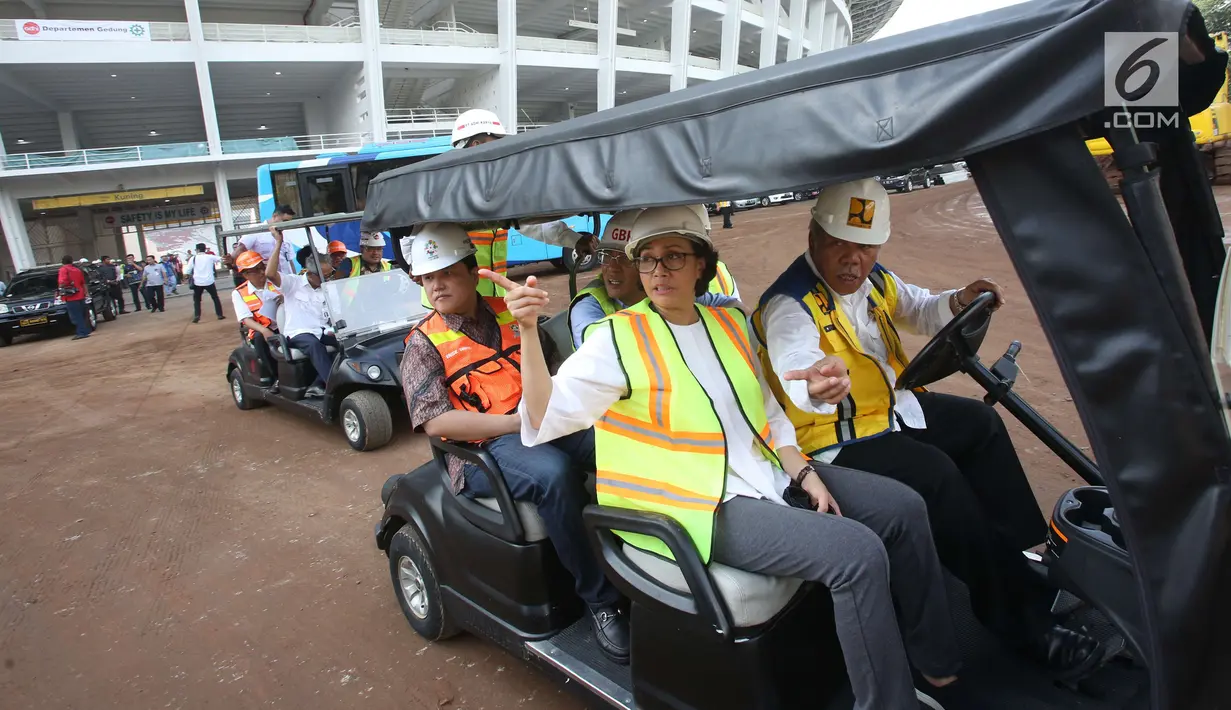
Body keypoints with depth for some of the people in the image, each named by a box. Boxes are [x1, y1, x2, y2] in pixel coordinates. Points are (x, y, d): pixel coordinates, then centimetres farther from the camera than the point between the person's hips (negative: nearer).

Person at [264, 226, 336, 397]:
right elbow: (270, 273, -19)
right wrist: (278, 242, -18)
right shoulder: (293, 282, -1)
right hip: (299, 333, -4)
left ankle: (318, 384, -26)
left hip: (322, 331, 4)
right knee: (314, 345, -38)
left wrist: (333, 330, -8)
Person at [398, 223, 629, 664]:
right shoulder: (424, 342, 6)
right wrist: (515, 421, -17)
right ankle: (600, 599, -19)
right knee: (554, 474, -35)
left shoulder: (509, 313, 17)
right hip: (483, 448, -4)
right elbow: (435, 420, -8)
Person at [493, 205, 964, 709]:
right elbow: (546, 416, -20)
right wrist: (528, 329, -32)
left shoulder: (729, 323, 10)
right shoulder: (619, 339, -9)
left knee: (904, 508, 7)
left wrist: (802, 471, 4)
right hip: (705, 506, -7)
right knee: (858, 554, -23)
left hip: (769, 474, 8)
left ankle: (936, 661, 27)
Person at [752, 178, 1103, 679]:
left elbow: (919, 310, 19)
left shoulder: (874, 279, 3)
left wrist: (957, 302, -4)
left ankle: (1033, 563, 20)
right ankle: (1020, 623, -7)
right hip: (835, 439, -9)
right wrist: (818, 386, -66)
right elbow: (796, 376, -42)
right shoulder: (788, 305, -24)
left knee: (981, 424, 9)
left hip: (891, 407, 10)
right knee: (939, 475, -24)